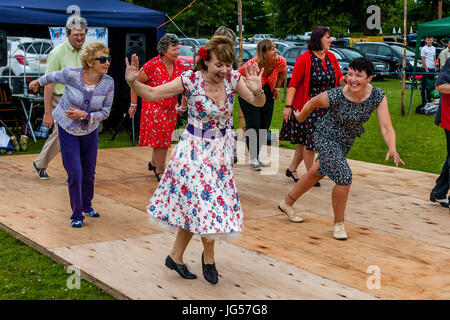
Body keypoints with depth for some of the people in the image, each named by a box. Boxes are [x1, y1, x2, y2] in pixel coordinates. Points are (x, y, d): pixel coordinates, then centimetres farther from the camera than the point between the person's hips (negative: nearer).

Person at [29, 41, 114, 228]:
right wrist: (38, 82, 18)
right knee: (75, 173, -7)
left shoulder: (108, 83, -18)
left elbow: (105, 112, -10)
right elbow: (53, 76, -1)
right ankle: (77, 214, 10)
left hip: (90, 130, 3)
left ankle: (87, 205, 39)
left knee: (89, 172, 12)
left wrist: (84, 115, -26)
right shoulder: (71, 74, -24)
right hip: (67, 129, -2)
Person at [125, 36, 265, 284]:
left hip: (220, 149, 4)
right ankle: (209, 258, 22)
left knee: (195, 206, 8)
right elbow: (152, 93, -16)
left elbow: (258, 103, -13)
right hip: (194, 149, -4)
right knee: (204, 203, -2)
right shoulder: (191, 80, -17)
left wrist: (257, 91, -36)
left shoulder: (233, 78, -7)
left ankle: (176, 256, 27)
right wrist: (132, 82, -35)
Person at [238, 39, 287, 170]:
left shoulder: (280, 61, -17)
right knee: (252, 126, -8)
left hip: (268, 96, 5)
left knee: (264, 126, 7)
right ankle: (253, 159, 2)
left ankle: (258, 156, 21)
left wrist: (277, 88, 8)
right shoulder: (252, 65, -30)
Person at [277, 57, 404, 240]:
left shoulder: (378, 97, -22)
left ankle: (287, 203, 43)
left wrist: (392, 149, -44)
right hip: (327, 137, -5)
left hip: (347, 141, 5)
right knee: (344, 177, -18)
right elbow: (312, 103, -11)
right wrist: (300, 117, 7)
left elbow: (386, 126, -27)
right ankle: (339, 224, 5)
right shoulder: (335, 96, -31)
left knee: (317, 173, 21)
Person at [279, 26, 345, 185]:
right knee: (309, 139, -2)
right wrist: (288, 106, -17)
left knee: (306, 141, 13)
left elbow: (340, 79, 11)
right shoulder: (304, 59, -11)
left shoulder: (331, 57, 7)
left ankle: (292, 169, 28)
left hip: (325, 107, 6)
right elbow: (293, 83, -12)